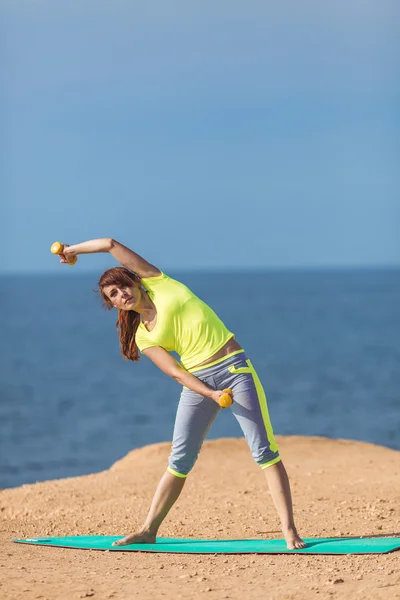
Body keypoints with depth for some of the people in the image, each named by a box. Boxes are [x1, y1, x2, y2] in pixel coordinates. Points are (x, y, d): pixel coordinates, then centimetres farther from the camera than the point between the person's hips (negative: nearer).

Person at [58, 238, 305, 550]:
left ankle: (289, 530, -9)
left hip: (235, 368, -3)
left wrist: (74, 249, 18)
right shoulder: (143, 337, 9)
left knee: (264, 451, -9)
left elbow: (111, 244, 4)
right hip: (198, 383, 3)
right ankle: (148, 530, 14)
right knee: (179, 460, 4)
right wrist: (210, 394, -18)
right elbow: (175, 372, -2)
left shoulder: (158, 282, 4)